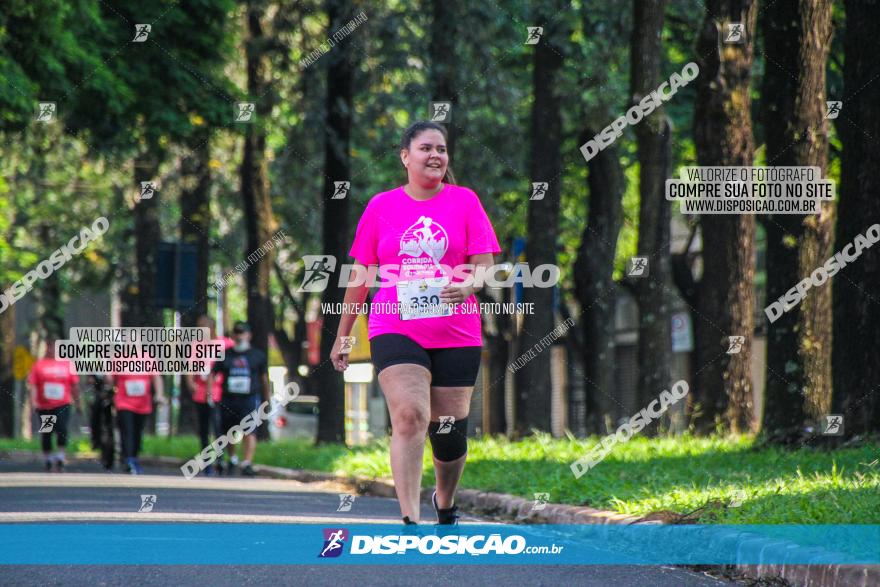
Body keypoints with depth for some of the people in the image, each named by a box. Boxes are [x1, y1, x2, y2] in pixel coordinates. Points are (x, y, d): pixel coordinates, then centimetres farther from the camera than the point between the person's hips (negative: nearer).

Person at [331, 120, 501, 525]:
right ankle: (409, 519, -25)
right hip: (395, 329, -1)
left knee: (449, 431, 6)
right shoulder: (381, 207, 7)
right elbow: (360, 273, 12)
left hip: (456, 334, 1)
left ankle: (445, 502, 35)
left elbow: (485, 262, 0)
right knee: (409, 415, -21)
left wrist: (467, 286, -23)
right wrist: (342, 335, 14)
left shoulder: (464, 201, 6)